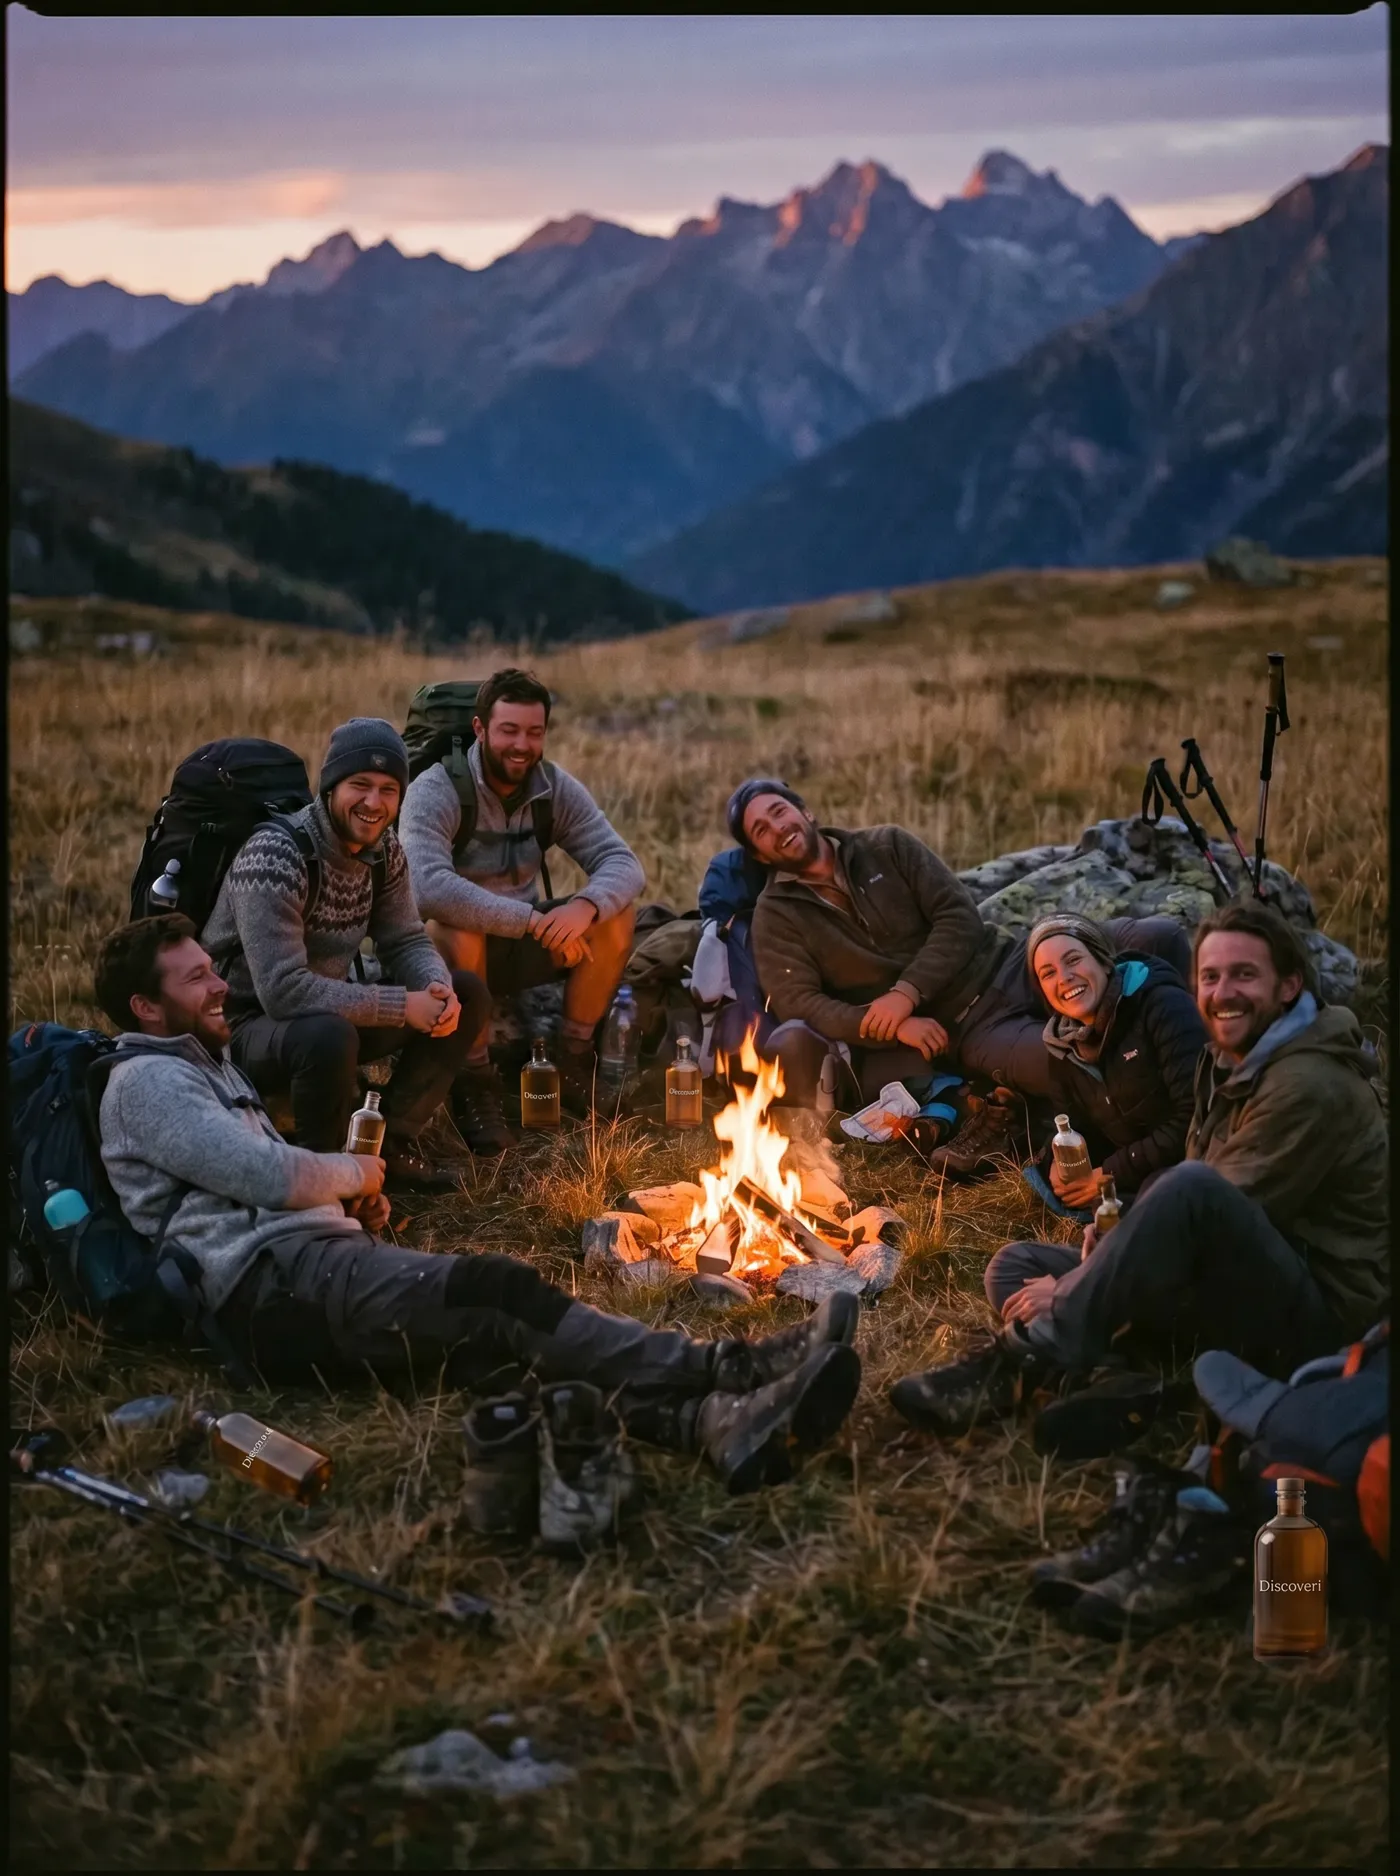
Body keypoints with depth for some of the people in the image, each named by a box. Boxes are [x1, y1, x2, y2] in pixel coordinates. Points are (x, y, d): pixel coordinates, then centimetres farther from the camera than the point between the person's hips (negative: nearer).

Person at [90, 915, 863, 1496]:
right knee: (493, 1290, -28)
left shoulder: (207, 1065, 34)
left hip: (312, 1258, 8)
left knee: (493, 1327, -21)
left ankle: (703, 1421, -45)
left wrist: (353, 1201, 16)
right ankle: (722, 1372, -40)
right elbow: (266, 1174, -12)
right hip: (270, 1288, -8)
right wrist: (355, 1174, 8)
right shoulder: (147, 1081, 0)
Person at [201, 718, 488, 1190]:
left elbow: (406, 942, 4)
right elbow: (282, 990, -33)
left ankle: (393, 1140, 2)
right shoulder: (275, 855, -26)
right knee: (331, 1035, -39)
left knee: (468, 993, 1)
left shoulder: (382, 849, -1)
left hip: (329, 1007, 8)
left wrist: (438, 989, -20)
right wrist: (403, 1006, -30)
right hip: (249, 1024, -8)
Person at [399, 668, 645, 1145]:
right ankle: (474, 1082, -20)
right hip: (456, 946, -5)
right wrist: (534, 921, -37)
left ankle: (573, 1060, -2)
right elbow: (429, 887, -37)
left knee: (614, 916, -18)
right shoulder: (435, 790, -20)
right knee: (455, 930, -39)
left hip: (520, 943, 5)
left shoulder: (556, 788, -3)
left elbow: (624, 864, -10)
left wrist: (586, 906, -34)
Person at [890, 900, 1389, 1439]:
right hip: (1245, 1294, 9)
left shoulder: (1311, 1086, -16)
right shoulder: (1229, 1064, 14)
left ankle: (1023, 1361, -35)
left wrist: (1069, 1292, -17)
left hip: (1320, 1310, -9)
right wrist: (1119, 1247, -4)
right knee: (1015, 1267, 1)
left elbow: (1212, 1206, -20)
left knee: (1193, 1188, -37)